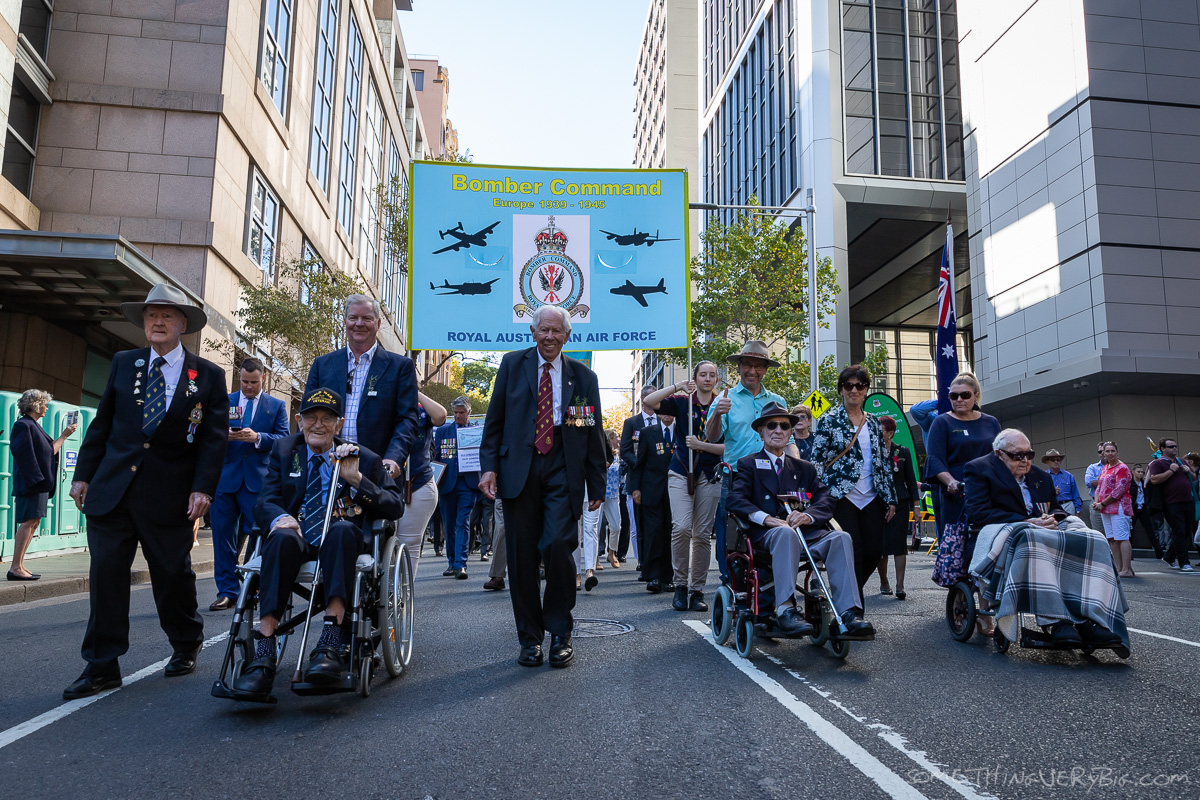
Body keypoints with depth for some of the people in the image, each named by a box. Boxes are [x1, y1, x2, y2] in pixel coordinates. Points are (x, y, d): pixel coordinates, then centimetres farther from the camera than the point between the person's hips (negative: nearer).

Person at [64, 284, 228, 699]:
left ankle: (186, 647, 30)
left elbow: (215, 438, -3)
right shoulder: (123, 363, 10)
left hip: (170, 494, -2)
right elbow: (101, 424, 12)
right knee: (105, 573, 0)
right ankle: (102, 667, 9)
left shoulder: (208, 376, 0)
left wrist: (203, 488, -12)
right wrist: (83, 474, 7)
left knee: (174, 575, 8)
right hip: (111, 490, 3)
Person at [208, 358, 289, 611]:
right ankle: (227, 591, 10)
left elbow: (283, 439, 1)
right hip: (225, 477, 2)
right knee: (224, 536, 2)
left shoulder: (276, 406, 11)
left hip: (258, 479, -2)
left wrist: (257, 437, -15)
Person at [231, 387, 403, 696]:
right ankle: (263, 655, -43)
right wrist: (279, 517, -17)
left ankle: (332, 644, -45)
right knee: (283, 536, -34)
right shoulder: (284, 451, 20)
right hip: (297, 543, 1)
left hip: (343, 542, -1)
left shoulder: (363, 459, 13)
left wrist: (356, 479, -10)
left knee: (342, 528, -36)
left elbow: (396, 508, 4)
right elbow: (265, 501, 8)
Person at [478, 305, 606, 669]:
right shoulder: (512, 364, 11)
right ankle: (530, 638, 17)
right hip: (519, 468, 1)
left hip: (562, 469, -1)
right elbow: (495, 420, 8)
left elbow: (593, 435, 12)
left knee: (558, 547, -13)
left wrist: (596, 485, 8)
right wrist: (489, 466, -3)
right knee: (522, 556, 3)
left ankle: (560, 634, 6)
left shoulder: (583, 377, 11)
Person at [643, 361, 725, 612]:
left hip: (709, 476, 1)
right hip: (681, 473, -1)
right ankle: (680, 584, 1)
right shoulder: (682, 402, 6)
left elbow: (728, 447, 0)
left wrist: (701, 445, -12)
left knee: (703, 534, 2)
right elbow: (649, 401, -10)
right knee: (681, 527, -15)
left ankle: (697, 590, 11)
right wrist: (678, 387, -13)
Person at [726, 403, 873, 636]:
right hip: (766, 535, -3)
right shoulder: (748, 465, 15)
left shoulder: (805, 468, 26)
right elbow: (735, 499, -3)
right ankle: (786, 609, -45)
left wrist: (808, 515, -13)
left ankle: (849, 612, -33)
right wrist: (765, 518, -20)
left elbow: (827, 499, 11)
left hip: (805, 533, 4)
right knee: (785, 532, -38)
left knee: (841, 537, -25)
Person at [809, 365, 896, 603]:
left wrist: (890, 498, 11)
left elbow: (885, 461, 15)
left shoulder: (873, 422, 14)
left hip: (871, 498, 5)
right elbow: (817, 460, -4)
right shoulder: (829, 420, -1)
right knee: (853, 554, -8)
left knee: (874, 552, 2)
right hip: (842, 497, -5)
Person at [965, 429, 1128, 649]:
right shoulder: (979, 469, 3)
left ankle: (1087, 619, -34)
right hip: (1000, 536, -6)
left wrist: (1053, 518, -6)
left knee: (1091, 540, -20)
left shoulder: (1040, 476, 24)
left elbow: (1055, 508, 21)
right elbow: (978, 513, -9)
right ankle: (1054, 621, -43)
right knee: (1031, 540, -40)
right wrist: (1027, 521, -15)